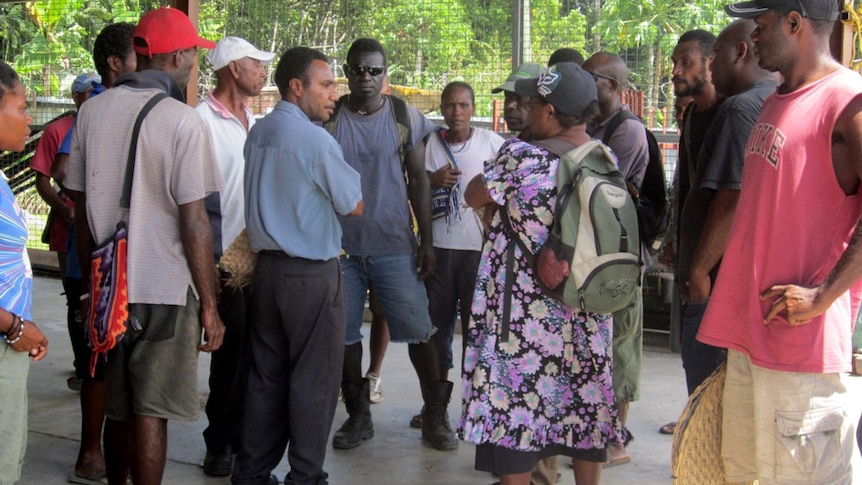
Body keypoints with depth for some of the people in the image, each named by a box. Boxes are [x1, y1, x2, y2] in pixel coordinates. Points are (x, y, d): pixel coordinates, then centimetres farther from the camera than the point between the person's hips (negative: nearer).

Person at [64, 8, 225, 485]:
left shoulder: (93, 110, 3)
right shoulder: (182, 120, -12)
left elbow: (80, 208, 7)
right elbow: (192, 221, -14)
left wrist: (92, 279, 18)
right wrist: (209, 305, -8)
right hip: (164, 289, -5)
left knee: (119, 407, 19)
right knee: (150, 413, 2)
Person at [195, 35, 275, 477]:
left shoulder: (254, 123, 13)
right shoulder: (202, 121, -10)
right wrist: (212, 263, -16)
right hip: (227, 261, -7)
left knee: (253, 354, 11)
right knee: (231, 354, 1)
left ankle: (245, 436, 23)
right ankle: (221, 442, 15)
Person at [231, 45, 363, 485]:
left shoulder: (258, 133, 8)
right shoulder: (314, 139, -16)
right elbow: (354, 205, -7)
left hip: (268, 266, 8)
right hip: (312, 272, -8)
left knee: (266, 374, 14)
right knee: (314, 380, 2)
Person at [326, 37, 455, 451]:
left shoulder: (405, 117, 2)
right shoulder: (328, 118, 3)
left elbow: (418, 180, 4)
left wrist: (426, 242, 0)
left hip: (395, 246, -1)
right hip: (340, 246, 1)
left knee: (419, 330, -1)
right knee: (344, 334, 6)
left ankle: (435, 416, 12)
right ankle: (358, 416, 21)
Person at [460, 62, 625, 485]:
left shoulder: (523, 156, -18)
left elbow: (474, 196, -4)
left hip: (523, 317, -5)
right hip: (587, 318, 6)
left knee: (514, 406, 6)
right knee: (585, 404, 17)